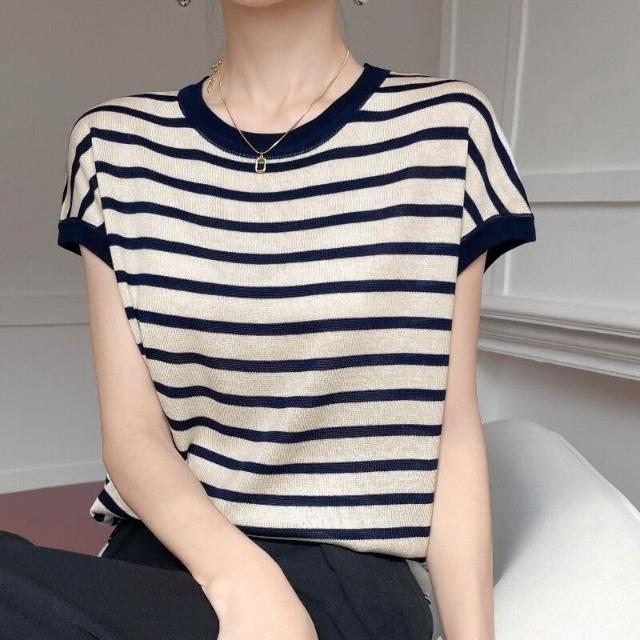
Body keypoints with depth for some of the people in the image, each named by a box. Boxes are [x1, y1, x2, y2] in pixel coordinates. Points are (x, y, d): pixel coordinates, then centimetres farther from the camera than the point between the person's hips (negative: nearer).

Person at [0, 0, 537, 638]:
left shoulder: (448, 129, -2)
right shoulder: (112, 144, 3)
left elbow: (455, 429, 0)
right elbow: (131, 430, -3)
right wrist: (242, 579, -20)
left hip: (348, 573, -2)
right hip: (162, 553, 3)